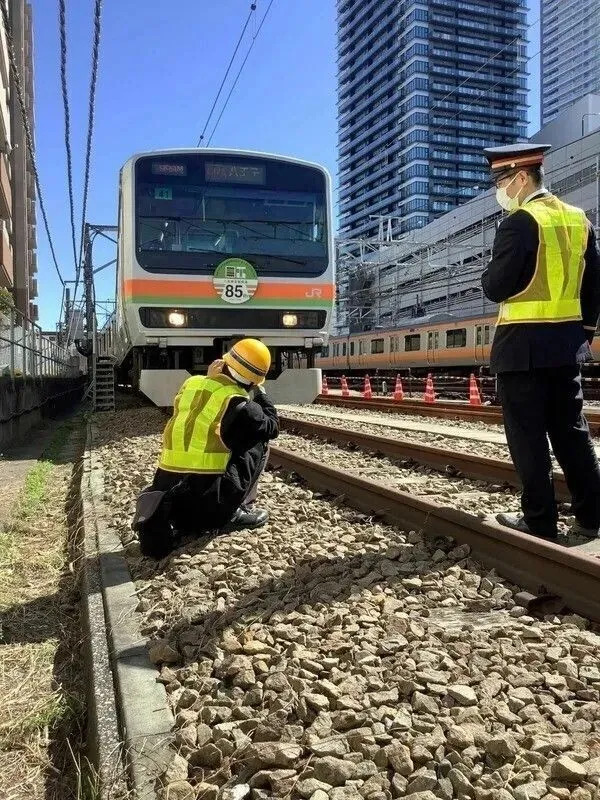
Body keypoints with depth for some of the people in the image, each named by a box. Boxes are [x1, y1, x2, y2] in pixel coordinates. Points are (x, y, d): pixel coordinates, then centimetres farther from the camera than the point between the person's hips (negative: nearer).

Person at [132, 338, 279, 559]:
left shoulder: (191, 383, 11)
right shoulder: (238, 402, -5)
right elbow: (272, 427, 11)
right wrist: (258, 392, 18)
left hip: (167, 484, 5)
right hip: (207, 489, -5)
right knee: (258, 443, 13)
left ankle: (164, 512, 0)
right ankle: (235, 512, 9)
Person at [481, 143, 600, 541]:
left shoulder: (520, 222, -12)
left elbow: (497, 287, -15)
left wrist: (489, 276, 6)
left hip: (524, 345, -8)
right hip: (567, 343, 8)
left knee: (528, 435, 1)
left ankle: (540, 520, 8)